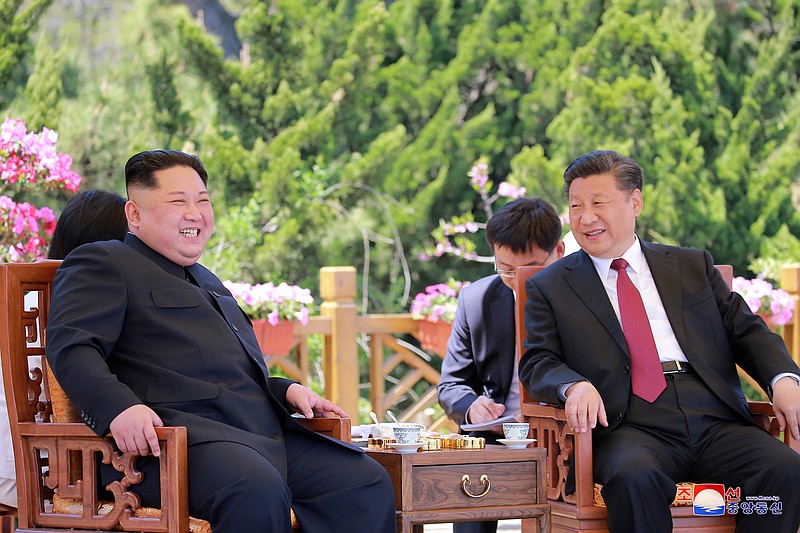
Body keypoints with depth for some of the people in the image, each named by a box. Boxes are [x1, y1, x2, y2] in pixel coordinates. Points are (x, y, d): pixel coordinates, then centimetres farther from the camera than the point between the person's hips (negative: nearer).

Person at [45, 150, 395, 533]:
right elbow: (70, 347, -8)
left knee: (367, 484, -13)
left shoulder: (208, 283, 36)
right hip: (175, 431, -8)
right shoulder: (101, 264, 9)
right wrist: (120, 407, -27)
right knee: (258, 494, -38)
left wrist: (285, 390, 20)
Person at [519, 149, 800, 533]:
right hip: (629, 426, -2)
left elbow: (747, 330, 18)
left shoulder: (692, 265, 23)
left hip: (716, 422, 3)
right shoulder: (550, 288, 18)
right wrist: (575, 385, -16)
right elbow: (537, 363, 8)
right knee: (634, 478, -38)